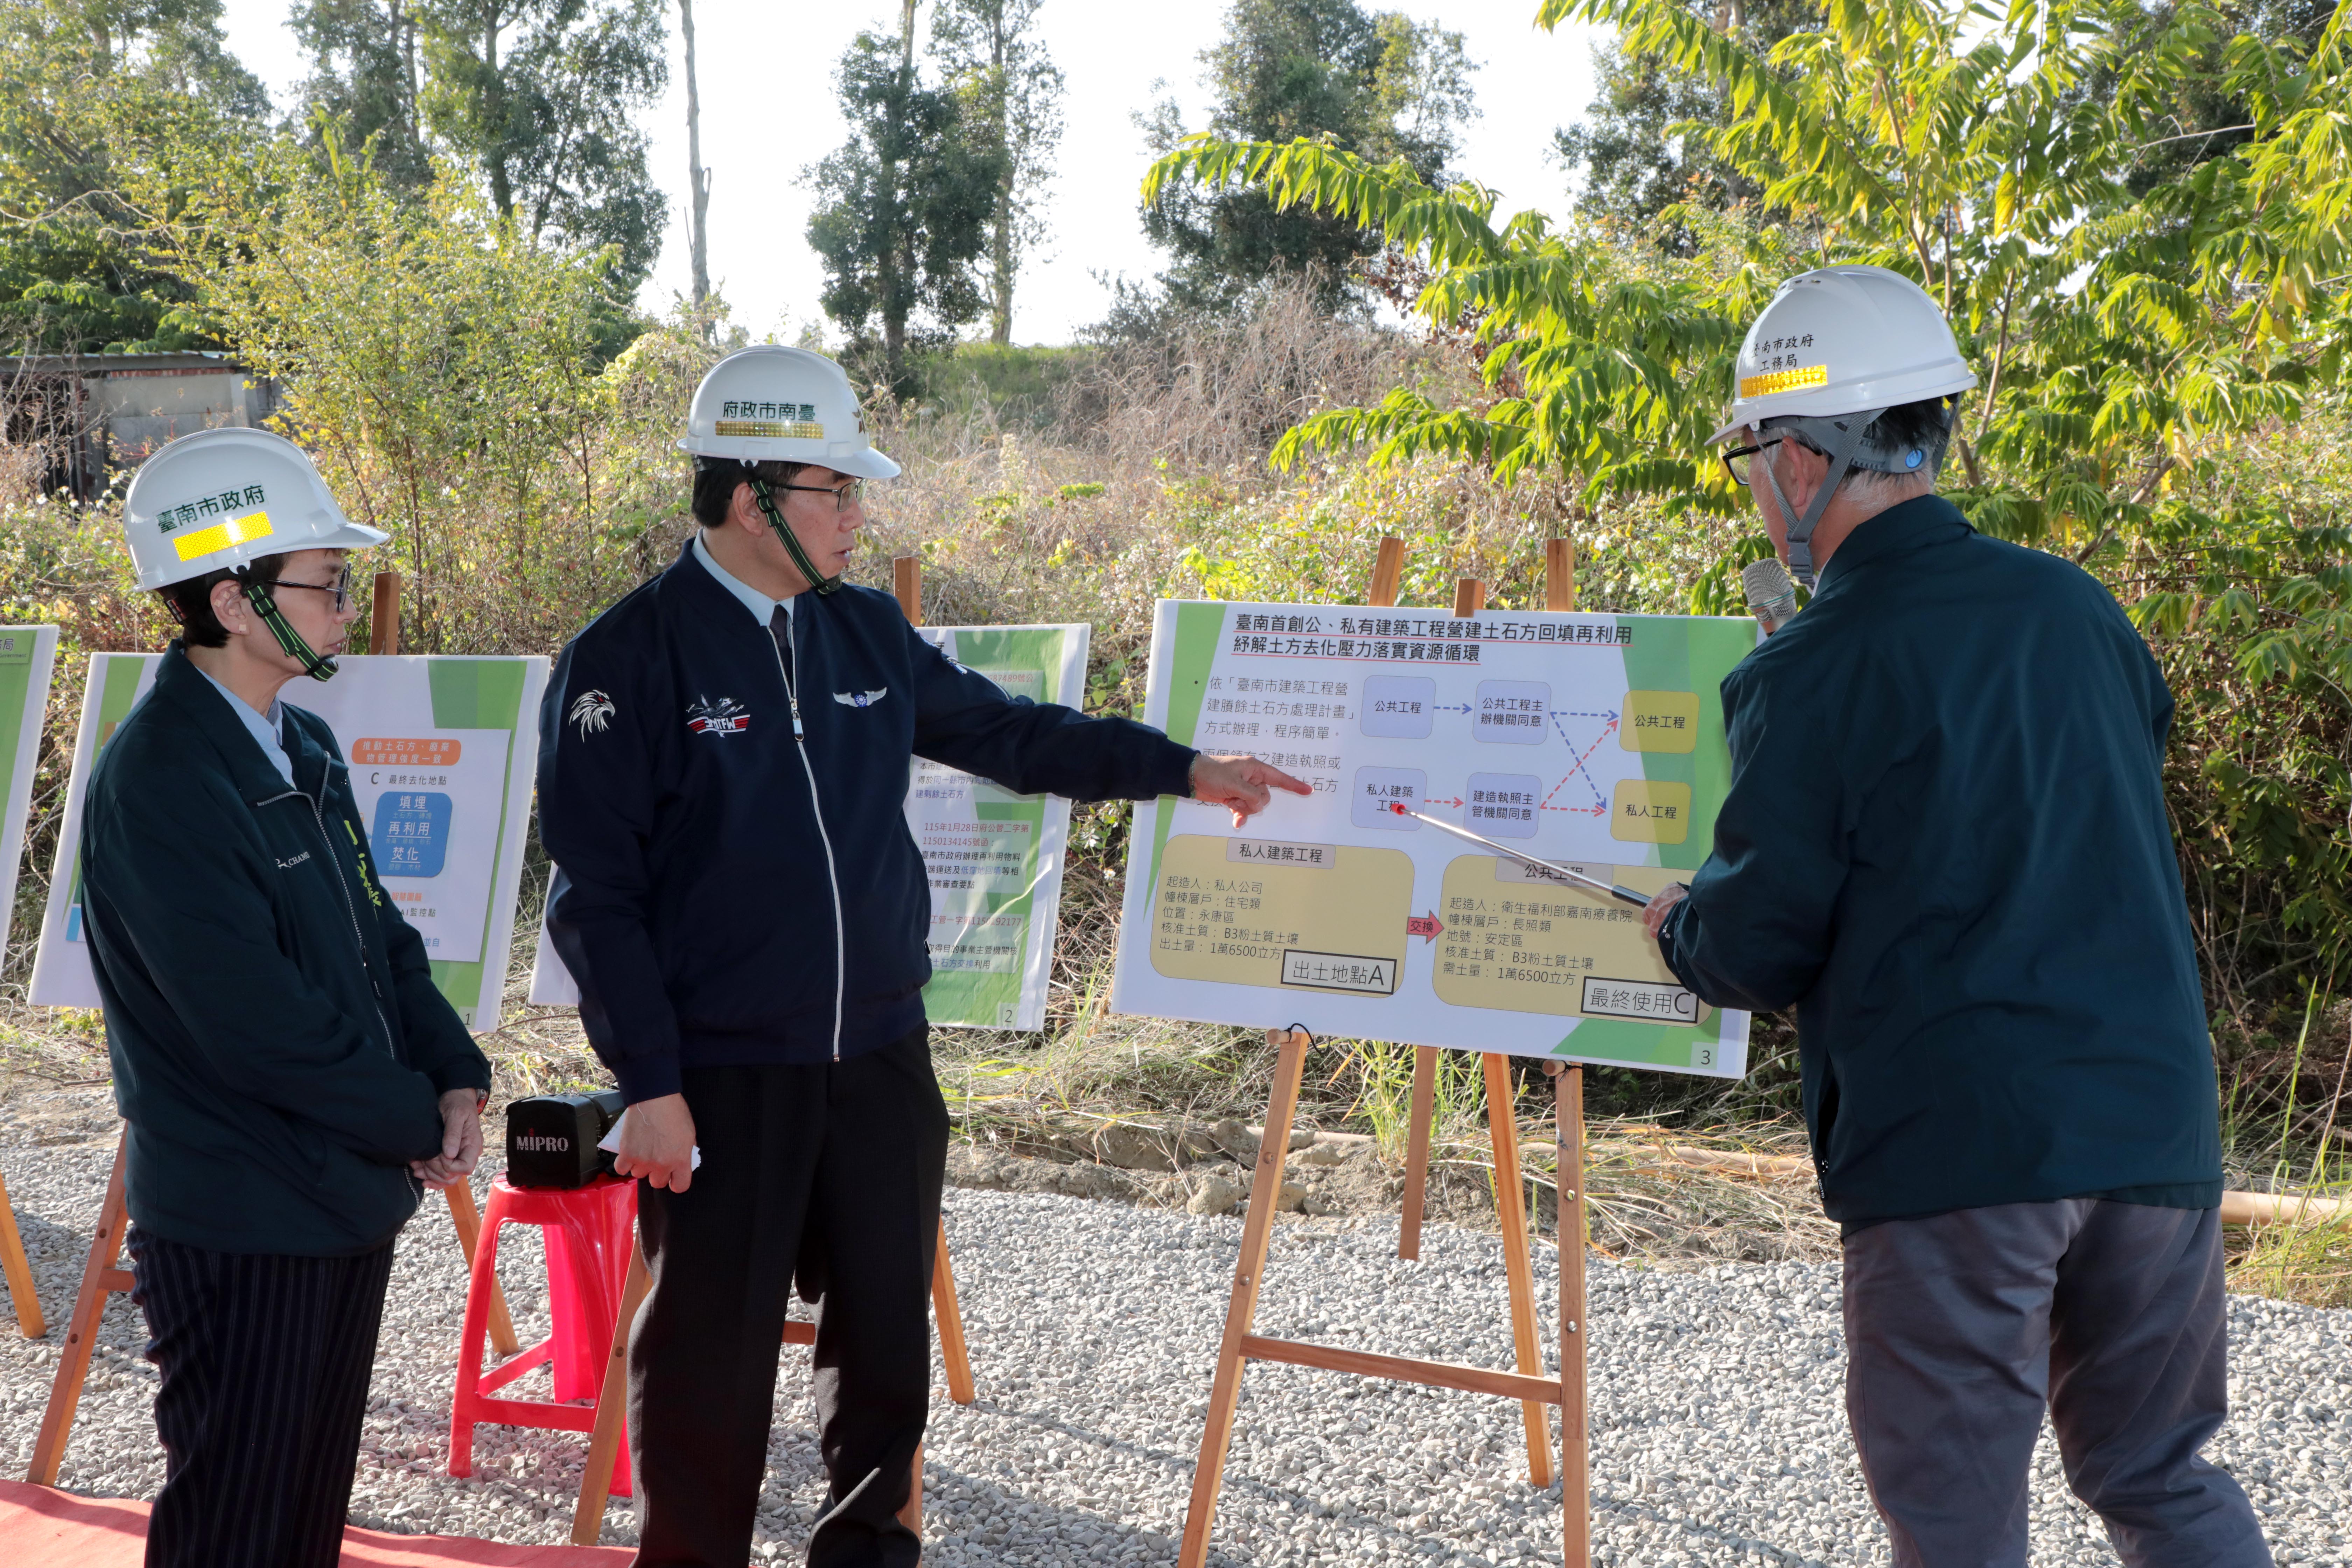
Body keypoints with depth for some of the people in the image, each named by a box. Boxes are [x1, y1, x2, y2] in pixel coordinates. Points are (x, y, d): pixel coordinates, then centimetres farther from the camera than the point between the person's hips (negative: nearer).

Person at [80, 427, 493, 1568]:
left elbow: (379, 933, 15)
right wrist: (417, 1121, -13)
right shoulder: (158, 783, -20)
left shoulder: (301, 749, 9)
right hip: (243, 1228, -9)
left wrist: (457, 1077, -1)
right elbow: (259, 1023, -23)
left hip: (346, 1202, 9)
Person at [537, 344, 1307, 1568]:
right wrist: (649, 1083, -14)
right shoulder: (629, 658, -10)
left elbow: (1006, 731, 20)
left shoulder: (867, 633, 8)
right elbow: (595, 895, -11)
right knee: (712, 1354, 3)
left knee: (888, 1333, 12)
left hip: (880, 1057, 6)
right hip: (721, 1078, -5)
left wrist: (1186, 770, 16)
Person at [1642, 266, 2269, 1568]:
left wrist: (1678, 920, 16)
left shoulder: (1807, 677, -9)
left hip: (1952, 1153, -6)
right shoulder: (2076, 608, 8)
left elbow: (1756, 954, -6)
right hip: (2156, 1123, 6)